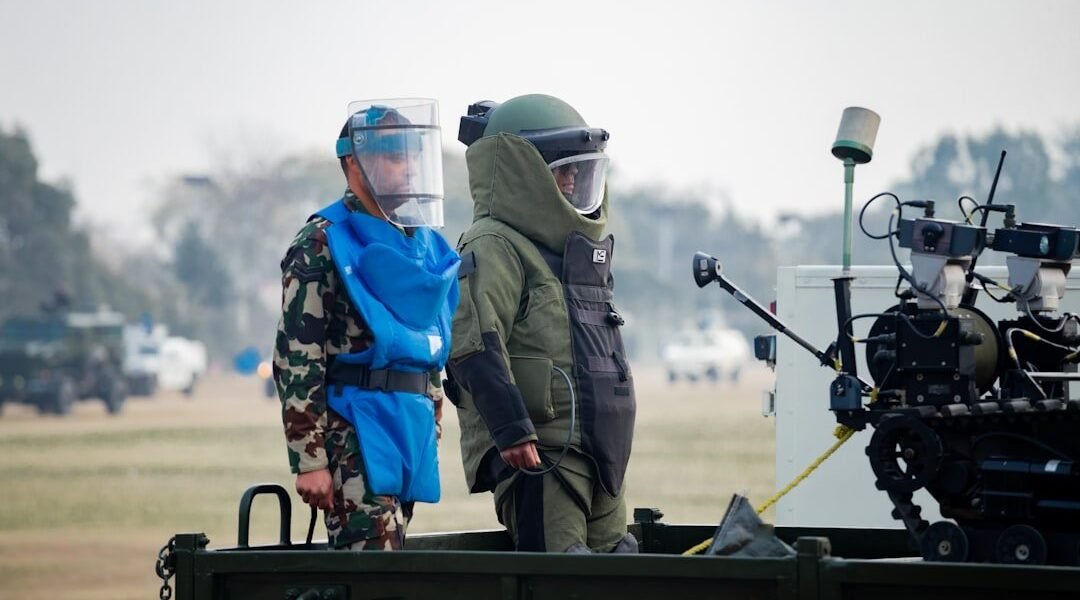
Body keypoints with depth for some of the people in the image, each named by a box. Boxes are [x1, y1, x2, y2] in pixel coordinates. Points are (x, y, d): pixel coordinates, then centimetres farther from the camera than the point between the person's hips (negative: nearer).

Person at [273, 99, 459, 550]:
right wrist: (309, 459, -17)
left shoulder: (426, 244, 18)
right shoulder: (322, 246, -6)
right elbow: (296, 359, -12)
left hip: (413, 428, 8)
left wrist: (434, 420, 22)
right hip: (353, 433, -8)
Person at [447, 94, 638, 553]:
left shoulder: (573, 247, 23)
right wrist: (512, 429, -26)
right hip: (538, 453, -10)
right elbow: (474, 346, -20)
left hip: (595, 451, 10)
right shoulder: (494, 247, -9)